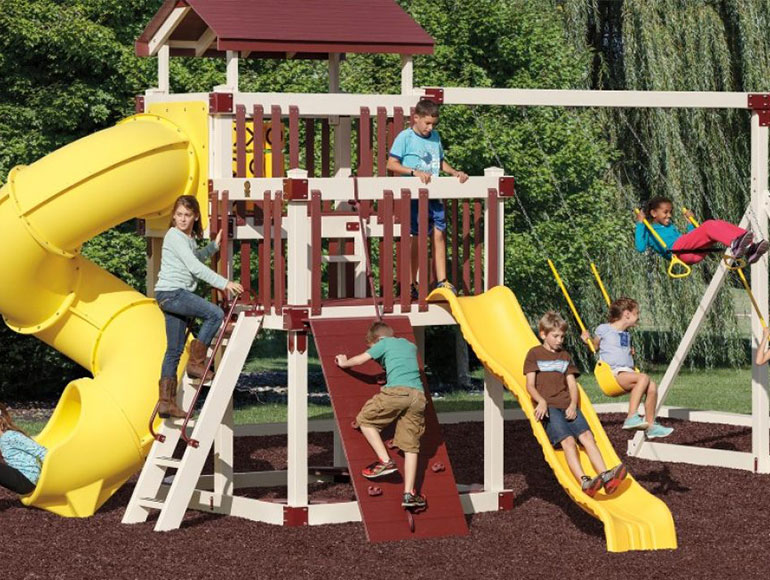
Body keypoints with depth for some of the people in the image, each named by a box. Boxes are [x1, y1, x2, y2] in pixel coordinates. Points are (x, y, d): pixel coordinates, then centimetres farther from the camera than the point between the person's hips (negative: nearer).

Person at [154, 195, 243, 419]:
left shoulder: (189, 238, 17)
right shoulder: (175, 236, -12)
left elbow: (195, 257, 39)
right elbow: (195, 267, -19)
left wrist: (215, 245, 27)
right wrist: (224, 284, -20)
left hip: (178, 295, 10)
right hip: (170, 293, -10)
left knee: (174, 350, 7)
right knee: (215, 314, -19)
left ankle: (166, 402, 7)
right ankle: (196, 363, -10)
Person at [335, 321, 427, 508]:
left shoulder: (384, 344, 13)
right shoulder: (410, 345, 30)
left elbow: (360, 359, 17)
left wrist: (344, 363, 36)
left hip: (396, 390, -6)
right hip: (418, 394, 6)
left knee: (365, 420, 14)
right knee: (411, 445, 7)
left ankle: (385, 461, -1)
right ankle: (409, 493, 0)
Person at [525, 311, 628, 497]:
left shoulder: (565, 356, 25)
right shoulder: (534, 354, 11)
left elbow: (572, 384, 16)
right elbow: (530, 384, 2)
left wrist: (573, 404, -4)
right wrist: (541, 401, -17)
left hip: (568, 407, 5)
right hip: (549, 407, -5)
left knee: (587, 436, -21)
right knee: (568, 440, -27)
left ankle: (605, 477, -39)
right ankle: (584, 482, -46)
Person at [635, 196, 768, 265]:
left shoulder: (672, 227, 41)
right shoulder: (649, 230, 22)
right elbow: (640, 247, 1)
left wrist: (691, 221, 41)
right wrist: (640, 224, 2)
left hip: (695, 254, 7)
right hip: (677, 250, -7)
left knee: (718, 224, -15)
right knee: (709, 225, -28)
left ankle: (749, 249, -37)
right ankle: (735, 244, -58)